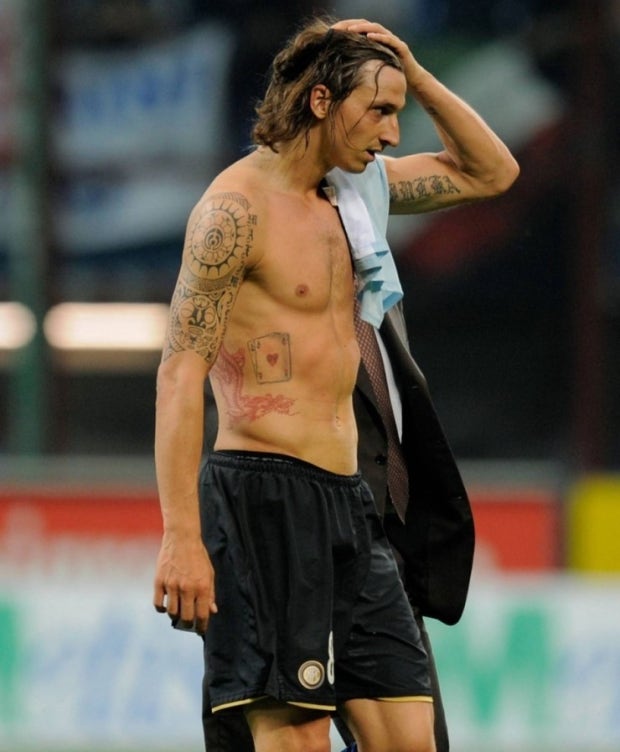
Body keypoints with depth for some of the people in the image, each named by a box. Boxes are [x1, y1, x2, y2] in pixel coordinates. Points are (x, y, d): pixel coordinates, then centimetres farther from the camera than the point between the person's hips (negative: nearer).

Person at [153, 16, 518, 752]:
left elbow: (490, 173, 27)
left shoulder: (352, 185, 16)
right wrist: (180, 537, -22)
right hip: (265, 496, -8)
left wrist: (414, 74, 11)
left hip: (345, 499, 8)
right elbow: (179, 374, -14)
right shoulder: (238, 206, -8)